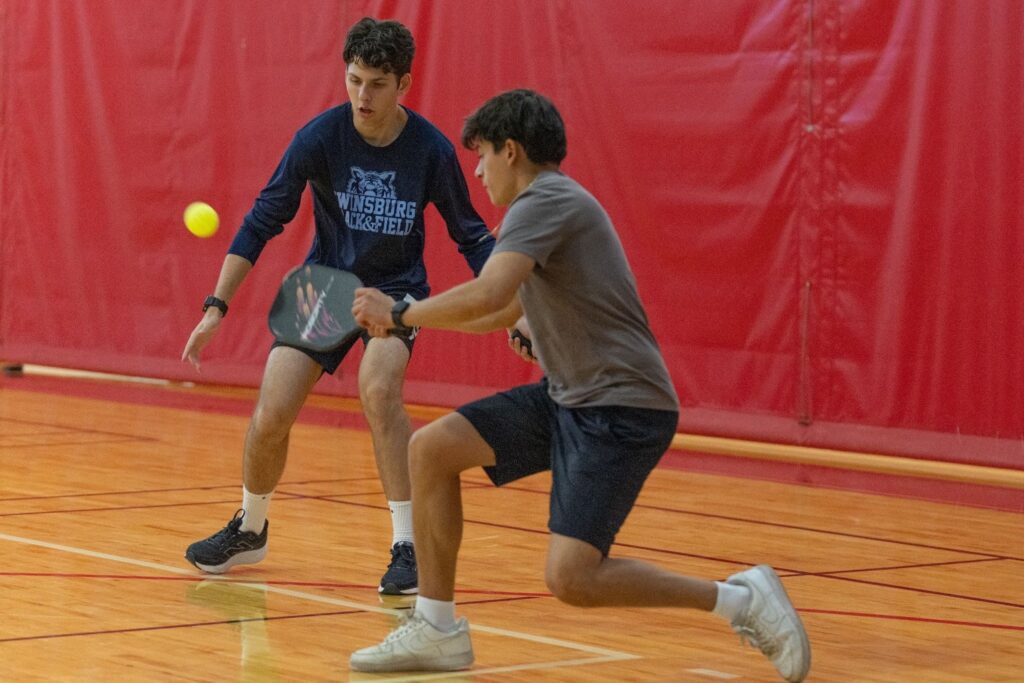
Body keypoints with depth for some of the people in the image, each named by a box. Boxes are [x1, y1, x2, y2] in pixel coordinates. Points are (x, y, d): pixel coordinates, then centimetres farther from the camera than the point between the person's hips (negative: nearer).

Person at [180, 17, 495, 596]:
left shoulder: (432, 151, -16)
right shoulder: (320, 138, -16)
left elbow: (471, 236, -2)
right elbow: (263, 221, -11)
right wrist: (216, 306, -16)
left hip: (396, 288, -2)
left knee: (378, 388, -31)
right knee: (270, 416, -7)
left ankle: (409, 547, -22)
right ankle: (250, 530, 24)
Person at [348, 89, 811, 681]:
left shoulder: (546, 200, -14)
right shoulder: (549, 204, 18)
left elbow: (486, 296, -28)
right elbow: (503, 312, 30)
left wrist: (400, 314, -13)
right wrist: (403, 314, 23)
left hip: (622, 409, -10)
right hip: (568, 396, 10)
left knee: (572, 578, -19)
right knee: (431, 448, 1)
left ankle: (742, 598, -6)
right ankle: (437, 630, 8)